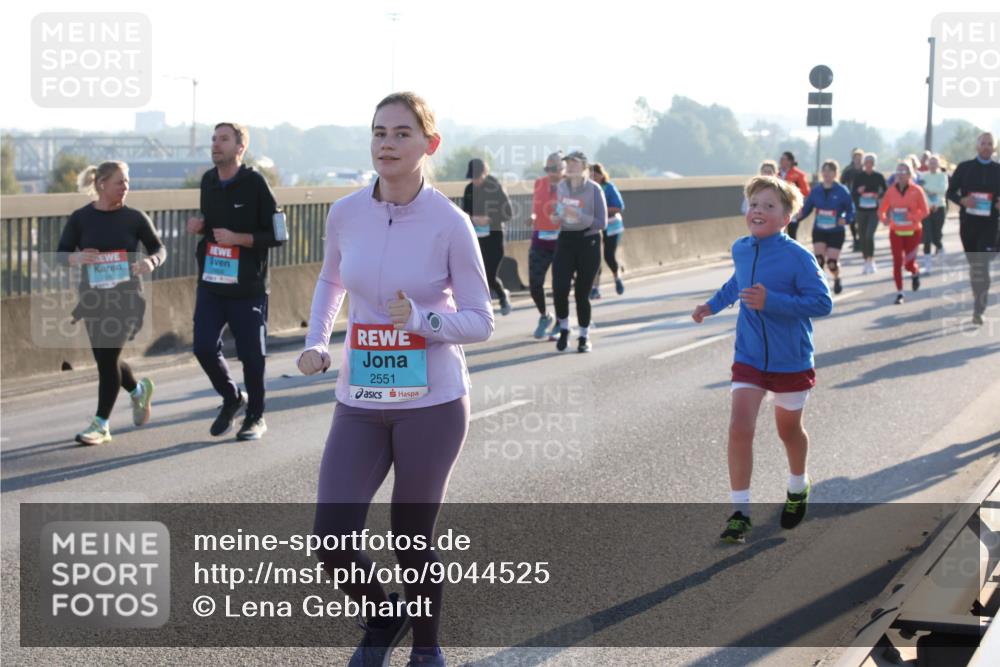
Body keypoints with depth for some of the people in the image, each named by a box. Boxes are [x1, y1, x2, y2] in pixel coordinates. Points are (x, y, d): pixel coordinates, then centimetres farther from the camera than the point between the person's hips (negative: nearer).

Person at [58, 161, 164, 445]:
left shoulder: (134, 217, -2)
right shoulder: (80, 219, 0)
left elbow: (159, 248, 6)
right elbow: (60, 254, 2)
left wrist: (150, 261, -17)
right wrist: (75, 257, -21)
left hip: (126, 297, -2)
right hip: (93, 299, 2)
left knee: (109, 356, -9)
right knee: (104, 359, 9)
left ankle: (101, 425, 0)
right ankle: (139, 390, 41)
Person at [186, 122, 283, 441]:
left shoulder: (254, 183, -9)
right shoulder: (208, 181, 8)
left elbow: (277, 234, -9)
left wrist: (238, 238, -19)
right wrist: (199, 226, 2)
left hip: (248, 288, -5)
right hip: (211, 284, 5)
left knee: (251, 354, 2)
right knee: (204, 348, -3)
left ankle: (255, 416, 22)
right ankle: (231, 398, 23)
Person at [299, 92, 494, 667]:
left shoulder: (450, 223, -12)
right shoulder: (346, 213, -1)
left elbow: (481, 322, -7)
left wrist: (420, 320, -24)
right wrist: (316, 344, 6)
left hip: (432, 404, -3)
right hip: (360, 405, 3)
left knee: (413, 543, 6)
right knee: (332, 540, -7)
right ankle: (383, 618, 24)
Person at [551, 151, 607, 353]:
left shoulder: (593, 189, -10)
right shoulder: (561, 186, 6)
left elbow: (602, 222, -12)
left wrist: (579, 216, -25)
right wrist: (556, 217, 1)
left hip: (588, 242, -3)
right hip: (565, 241, 3)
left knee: (582, 293, 0)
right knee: (559, 288, -13)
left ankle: (584, 337, 19)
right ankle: (564, 329, 10)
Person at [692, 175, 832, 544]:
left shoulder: (798, 257, -20)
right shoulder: (740, 249, -1)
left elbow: (822, 303, -23)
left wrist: (770, 301, -30)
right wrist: (713, 304, 15)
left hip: (791, 360, -3)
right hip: (749, 358, 3)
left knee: (789, 429, 16)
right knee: (739, 428, -12)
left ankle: (798, 488, 46)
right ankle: (740, 512, -6)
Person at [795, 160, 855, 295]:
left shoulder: (842, 191, -9)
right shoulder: (816, 190, -2)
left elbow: (851, 210, -4)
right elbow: (807, 208, 2)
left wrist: (846, 219, -24)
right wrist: (799, 216, -19)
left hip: (836, 232, -2)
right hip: (819, 231, 2)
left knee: (832, 262, -4)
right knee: (818, 260, -15)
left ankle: (837, 279, 29)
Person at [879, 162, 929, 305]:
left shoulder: (916, 191, -7)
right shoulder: (891, 191, 0)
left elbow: (924, 211, -8)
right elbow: (882, 209, 5)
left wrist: (910, 216, -23)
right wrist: (884, 218, -17)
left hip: (912, 232, -2)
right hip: (896, 232, 2)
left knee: (909, 264, -1)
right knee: (897, 262, -3)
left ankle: (915, 273, 37)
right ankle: (899, 293, 6)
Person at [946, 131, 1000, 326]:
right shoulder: (964, 167, 4)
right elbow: (950, 192, 7)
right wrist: (962, 200, -14)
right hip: (968, 221, 2)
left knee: (983, 265, -13)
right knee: (973, 264, 13)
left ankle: (978, 310, -16)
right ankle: (979, 300, 32)